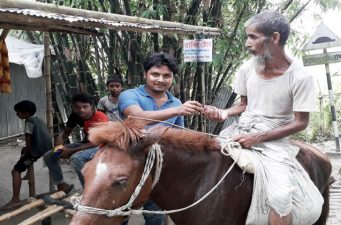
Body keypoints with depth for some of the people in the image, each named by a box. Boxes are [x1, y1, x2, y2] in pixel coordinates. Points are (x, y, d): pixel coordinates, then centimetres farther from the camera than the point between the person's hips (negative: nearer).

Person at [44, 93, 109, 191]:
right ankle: (62, 186, 13)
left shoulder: (100, 119, -27)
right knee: (49, 156, 1)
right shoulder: (75, 116, -8)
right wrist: (59, 145, -21)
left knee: (76, 158, -38)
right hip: (86, 143, 8)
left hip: (101, 146, -7)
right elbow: (65, 132, 4)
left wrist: (71, 151, -29)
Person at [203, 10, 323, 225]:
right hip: (241, 129, 5)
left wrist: (258, 138, -19)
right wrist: (225, 113, -9)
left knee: (282, 197, -27)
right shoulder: (247, 68, -1)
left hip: (273, 139, -5)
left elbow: (300, 122, -12)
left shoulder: (300, 77, -15)